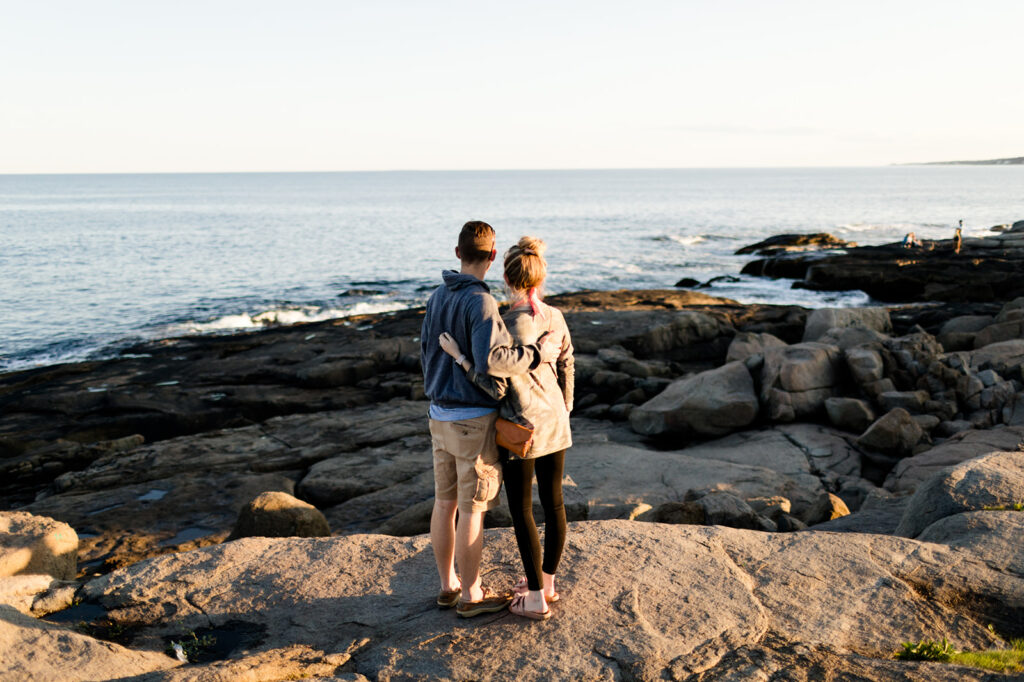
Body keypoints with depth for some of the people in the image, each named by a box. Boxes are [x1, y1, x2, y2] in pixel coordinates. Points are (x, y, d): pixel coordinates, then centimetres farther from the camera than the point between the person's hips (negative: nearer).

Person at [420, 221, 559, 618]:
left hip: (441, 415, 8)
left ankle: (448, 585, 27)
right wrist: (536, 356, -18)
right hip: (474, 421, -8)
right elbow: (490, 360, -31)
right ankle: (471, 595, 16)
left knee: (444, 502, 15)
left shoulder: (438, 298, 6)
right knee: (472, 509, 4)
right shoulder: (480, 301, -19)